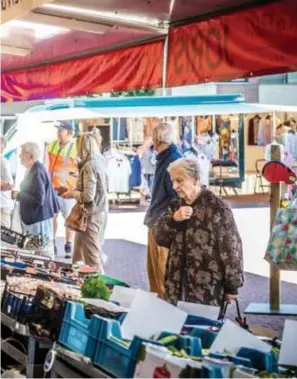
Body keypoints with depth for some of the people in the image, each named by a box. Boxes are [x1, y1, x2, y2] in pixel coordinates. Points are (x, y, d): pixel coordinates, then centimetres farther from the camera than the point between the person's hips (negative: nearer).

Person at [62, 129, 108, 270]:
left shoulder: (89, 166, -19)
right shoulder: (98, 162, 8)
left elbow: (88, 196, -23)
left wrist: (72, 193, -8)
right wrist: (74, 191, 9)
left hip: (91, 215, -10)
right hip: (98, 212, 10)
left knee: (92, 258, -1)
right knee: (79, 255, 21)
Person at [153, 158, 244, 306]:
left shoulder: (216, 206, -11)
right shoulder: (177, 205, 10)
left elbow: (231, 246, -11)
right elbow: (159, 238, 7)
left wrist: (232, 286, -9)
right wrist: (173, 219, -12)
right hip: (178, 284, 6)